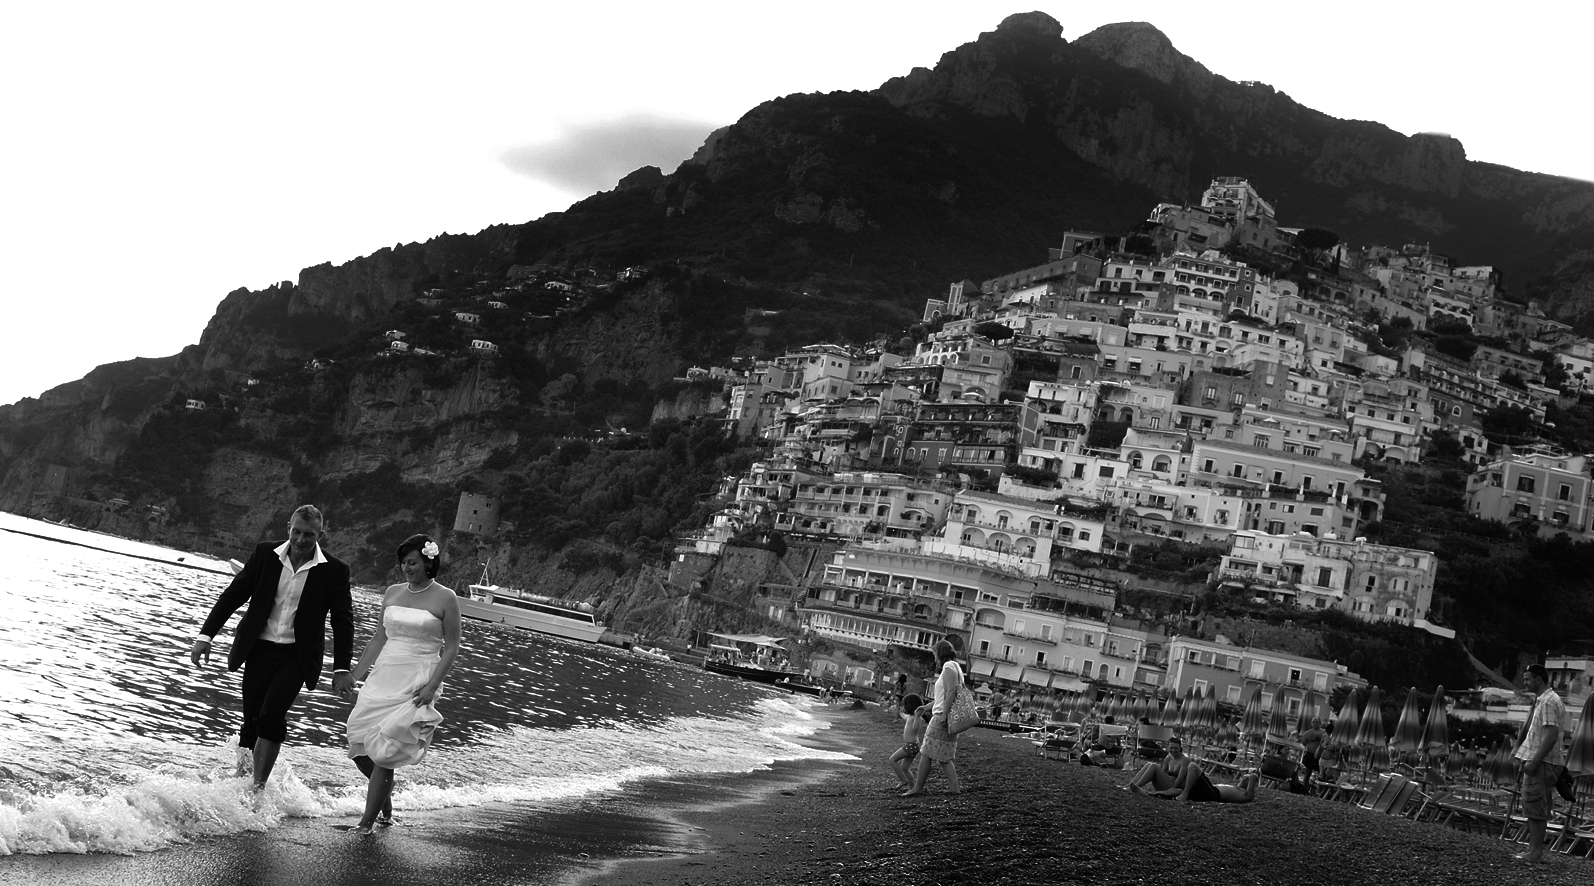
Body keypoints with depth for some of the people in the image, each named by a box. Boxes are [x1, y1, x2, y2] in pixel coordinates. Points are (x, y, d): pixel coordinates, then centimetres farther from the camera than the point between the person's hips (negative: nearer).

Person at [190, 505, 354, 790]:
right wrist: (206, 635, -1)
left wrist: (342, 668, -2)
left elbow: (343, 620, 1)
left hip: (296, 655, -2)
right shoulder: (265, 554, 0)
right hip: (259, 649, 2)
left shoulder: (334, 571, -4)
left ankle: (259, 786, -10)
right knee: (252, 720, 5)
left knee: (271, 715, -17)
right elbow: (233, 595, 4)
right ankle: (240, 779, 22)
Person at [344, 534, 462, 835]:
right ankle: (384, 800, 24)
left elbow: (451, 648, -5)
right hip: (383, 676, 5)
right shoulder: (393, 593, 11)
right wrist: (355, 675, 10)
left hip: (416, 684, -5)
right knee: (357, 741, -1)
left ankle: (368, 821, 1)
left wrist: (432, 686, -15)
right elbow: (378, 638, 16)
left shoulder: (445, 598, -4)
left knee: (384, 751, -9)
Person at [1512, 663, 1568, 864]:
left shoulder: (1548, 702, -16)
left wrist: (1534, 762, -24)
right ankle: (1535, 850, 18)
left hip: (1541, 762, -10)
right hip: (1541, 762, 10)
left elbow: (1551, 736, -23)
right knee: (1540, 808, 13)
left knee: (1534, 806, -9)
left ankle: (1535, 852, -8)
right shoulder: (1543, 700, 16)